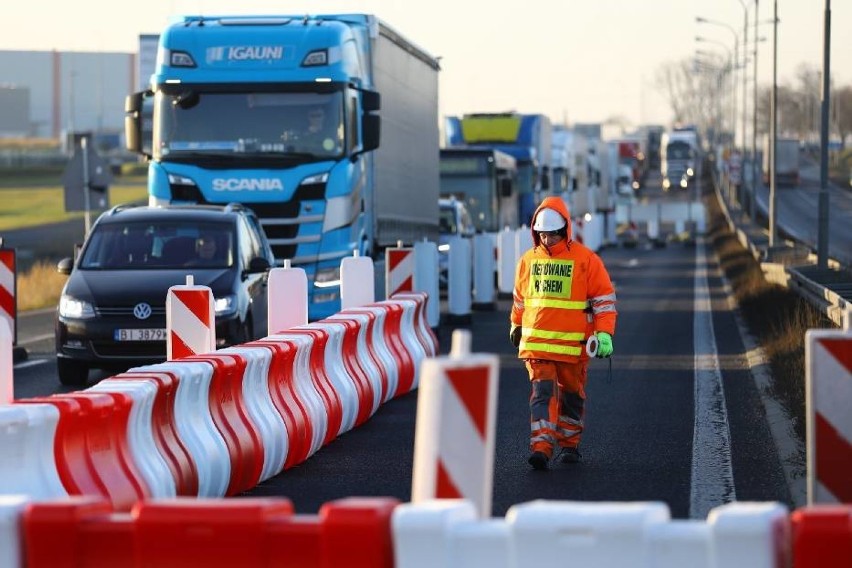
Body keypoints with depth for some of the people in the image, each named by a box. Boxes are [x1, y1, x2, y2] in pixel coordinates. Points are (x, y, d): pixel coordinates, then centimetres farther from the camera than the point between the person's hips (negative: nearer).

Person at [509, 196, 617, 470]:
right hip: (536, 342, 1)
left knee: (571, 395, 11)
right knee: (542, 392, -10)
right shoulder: (529, 260, 7)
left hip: (573, 344, -1)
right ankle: (541, 447, -18)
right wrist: (516, 325, 34)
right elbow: (520, 296, 23)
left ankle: (569, 444, 27)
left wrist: (604, 333, -11)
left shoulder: (585, 259, -5)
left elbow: (604, 298, -3)